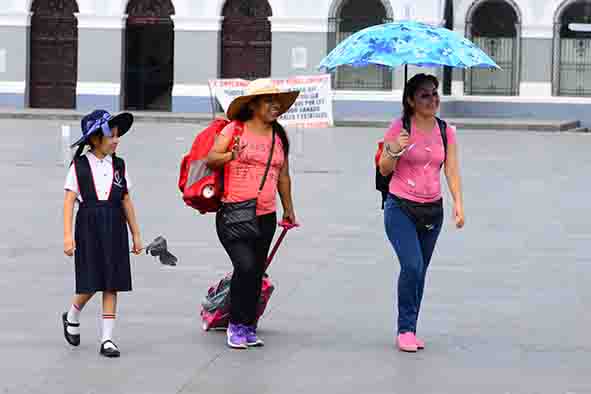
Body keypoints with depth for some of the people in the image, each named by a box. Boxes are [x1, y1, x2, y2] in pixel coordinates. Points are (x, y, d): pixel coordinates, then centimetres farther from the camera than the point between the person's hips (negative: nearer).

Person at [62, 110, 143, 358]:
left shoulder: (118, 165, 7)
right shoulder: (79, 166, -3)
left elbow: (126, 201, 11)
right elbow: (69, 202, -5)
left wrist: (136, 234, 11)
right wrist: (68, 235, -13)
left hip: (114, 228, 3)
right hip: (88, 227, -3)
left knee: (112, 285, 1)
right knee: (90, 285, -1)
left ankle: (107, 339, 5)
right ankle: (71, 318, 29)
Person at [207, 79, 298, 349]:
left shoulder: (279, 137, 13)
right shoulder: (235, 129, -2)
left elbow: (283, 175, 22)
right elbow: (210, 159, -5)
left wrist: (288, 209, 27)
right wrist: (231, 156, -24)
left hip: (266, 217, 5)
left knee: (256, 273, 7)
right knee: (245, 265, -18)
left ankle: (248, 327, 17)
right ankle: (236, 325, -4)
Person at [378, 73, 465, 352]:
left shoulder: (446, 132, 5)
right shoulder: (399, 128, -6)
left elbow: (452, 171, 2)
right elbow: (384, 170, -2)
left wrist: (458, 203, -12)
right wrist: (394, 150, -22)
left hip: (432, 210, 4)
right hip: (401, 208, -4)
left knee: (419, 272, 9)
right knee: (412, 266, -18)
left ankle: (409, 330, 19)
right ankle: (405, 329, -6)